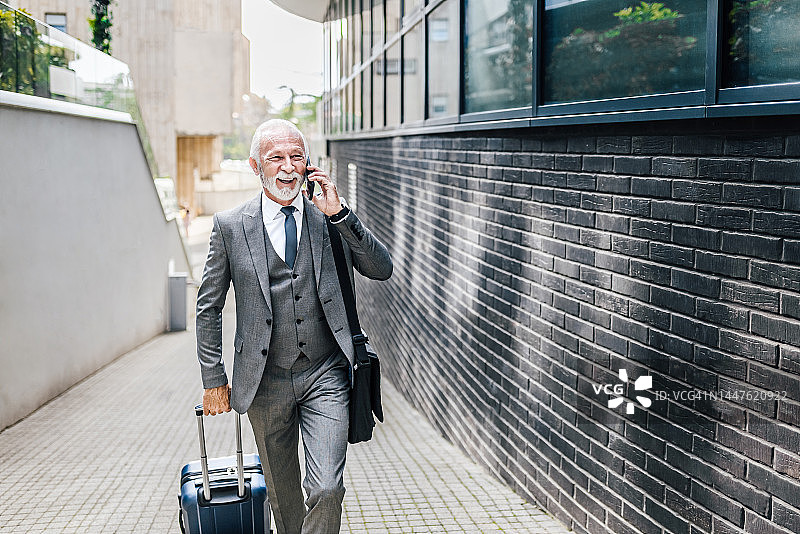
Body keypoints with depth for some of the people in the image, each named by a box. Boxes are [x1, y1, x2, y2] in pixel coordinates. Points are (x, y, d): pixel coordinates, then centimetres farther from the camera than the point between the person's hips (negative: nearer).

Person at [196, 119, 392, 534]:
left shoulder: (332, 217, 2)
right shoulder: (230, 225, 0)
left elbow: (382, 270, -6)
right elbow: (209, 305, 6)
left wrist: (338, 213, -15)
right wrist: (214, 380, 4)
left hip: (326, 377, 0)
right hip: (265, 383, 1)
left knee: (327, 490, -11)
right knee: (282, 496, 15)